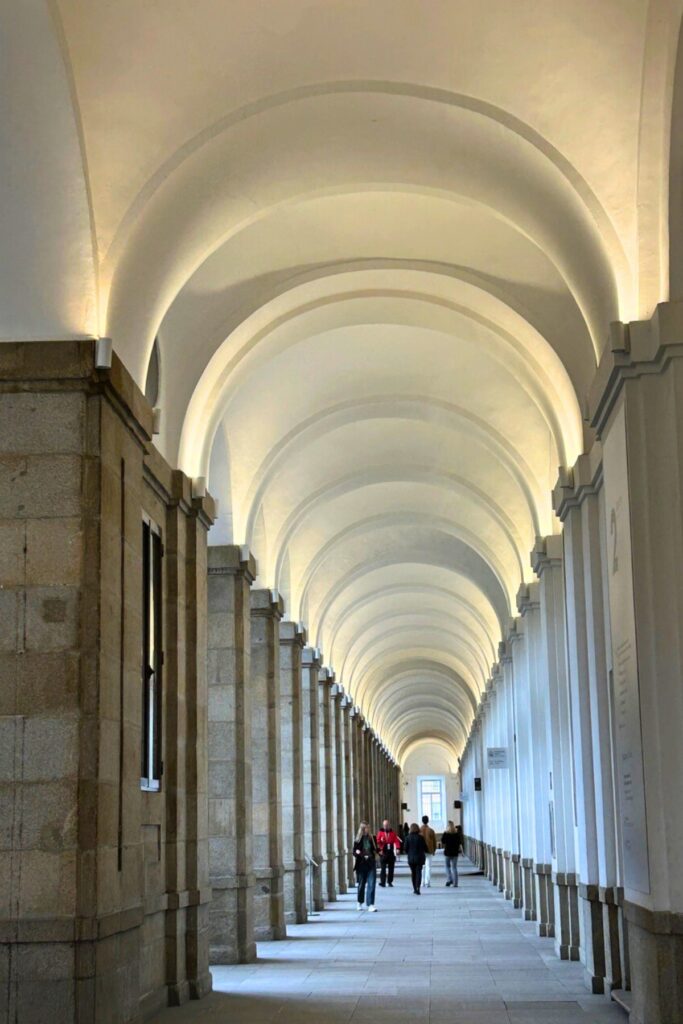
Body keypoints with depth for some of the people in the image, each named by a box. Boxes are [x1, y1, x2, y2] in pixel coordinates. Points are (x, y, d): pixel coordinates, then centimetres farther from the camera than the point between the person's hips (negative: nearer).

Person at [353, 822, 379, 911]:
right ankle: (360, 903, 31)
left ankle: (370, 905, -9)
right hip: (361, 864, -1)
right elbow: (354, 852, -2)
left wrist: (378, 852, -7)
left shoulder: (372, 838, 3)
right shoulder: (358, 840, -3)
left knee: (371, 884, -8)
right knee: (361, 884, 12)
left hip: (371, 864, 1)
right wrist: (357, 852, -23)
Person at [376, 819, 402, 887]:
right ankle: (382, 882, -5)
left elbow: (396, 840, -2)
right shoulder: (380, 832, 2)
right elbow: (378, 842, -5)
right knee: (383, 868, -6)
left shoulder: (392, 833, 8)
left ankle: (390, 882, 15)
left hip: (391, 853, 3)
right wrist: (379, 850, -20)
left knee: (391, 868, 7)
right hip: (383, 853, -3)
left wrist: (397, 848, -16)